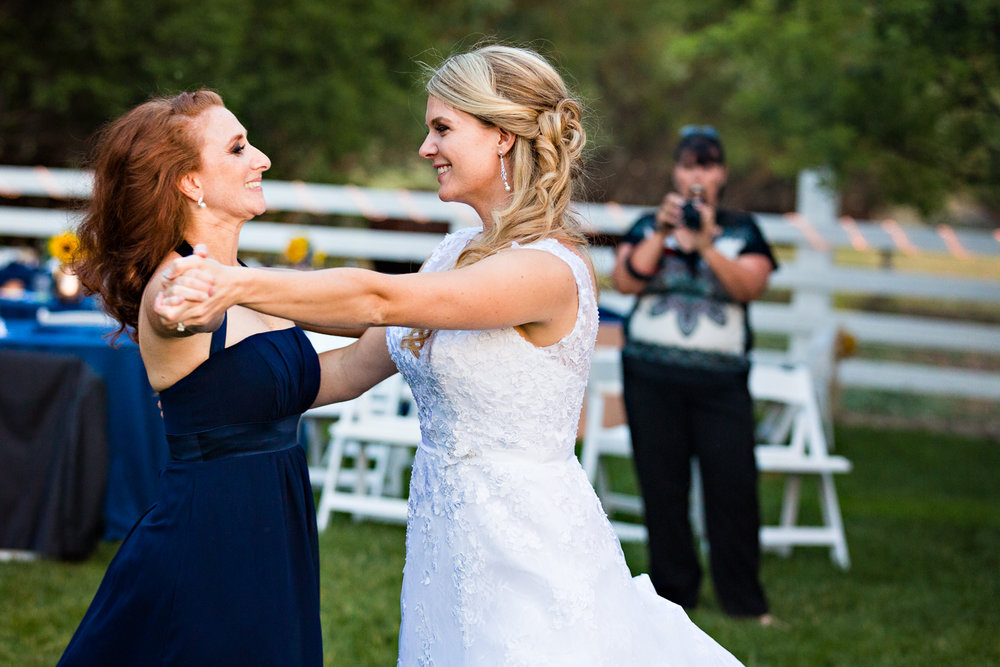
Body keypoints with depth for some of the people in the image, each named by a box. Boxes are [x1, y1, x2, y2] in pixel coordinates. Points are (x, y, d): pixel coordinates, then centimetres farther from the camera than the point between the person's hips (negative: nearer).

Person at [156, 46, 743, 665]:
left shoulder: (550, 269, -20)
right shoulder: (459, 252, 9)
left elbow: (381, 299, -29)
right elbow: (353, 369, 11)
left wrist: (238, 284, -32)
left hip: (527, 551, -8)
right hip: (444, 537, 8)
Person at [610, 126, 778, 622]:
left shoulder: (742, 231, 10)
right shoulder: (647, 227, 11)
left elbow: (750, 286, -6)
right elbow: (625, 280, -4)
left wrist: (706, 245, -17)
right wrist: (661, 234, -12)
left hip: (720, 377, -1)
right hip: (652, 374, 1)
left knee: (732, 484, -7)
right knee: (662, 484, 1)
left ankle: (743, 599, 2)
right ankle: (673, 594, 11)